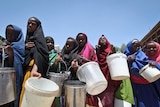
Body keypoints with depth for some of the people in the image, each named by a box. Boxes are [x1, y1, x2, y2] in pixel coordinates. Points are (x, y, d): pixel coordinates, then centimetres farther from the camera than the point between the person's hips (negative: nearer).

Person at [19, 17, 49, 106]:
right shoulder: (28, 38, 18)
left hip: (34, 69, -7)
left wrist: (34, 69, -42)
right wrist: (24, 46, -5)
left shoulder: (38, 37, -6)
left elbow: (38, 53, -25)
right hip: (27, 69, 8)